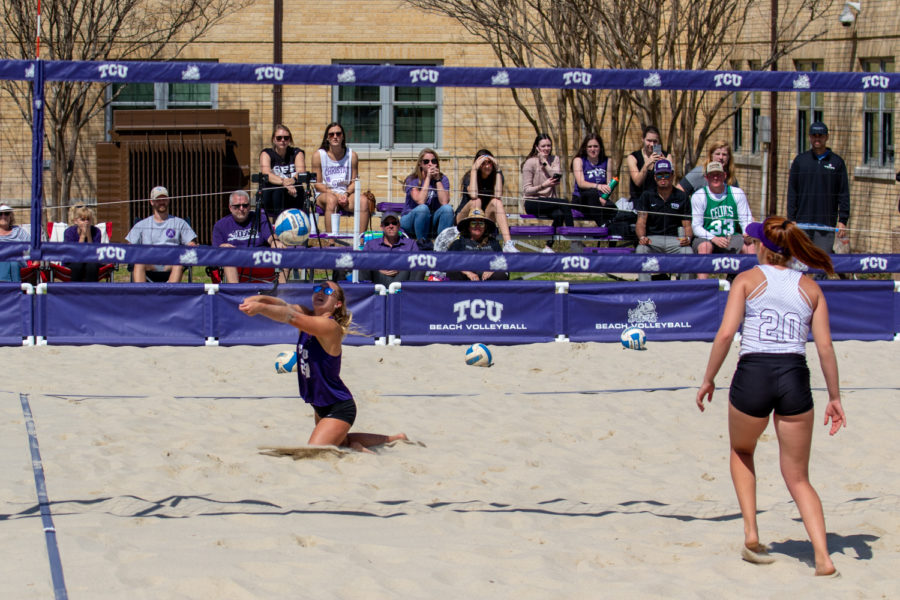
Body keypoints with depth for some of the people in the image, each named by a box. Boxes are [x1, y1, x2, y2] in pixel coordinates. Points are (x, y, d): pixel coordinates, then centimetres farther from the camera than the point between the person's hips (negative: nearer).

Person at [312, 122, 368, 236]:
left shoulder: (352, 155, 6)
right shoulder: (318, 155, 0)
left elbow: (354, 182, 8)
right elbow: (317, 184, -1)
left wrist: (346, 194, -12)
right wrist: (335, 194, -14)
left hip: (346, 195, 2)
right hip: (324, 194, -2)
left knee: (363, 201, -29)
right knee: (332, 200, -39)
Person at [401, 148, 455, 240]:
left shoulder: (443, 179, 2)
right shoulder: (412, 180, -6)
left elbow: (444, 202, -15)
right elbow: (420, 201, -23)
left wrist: (437, 179, -15)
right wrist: (428, 178, -19)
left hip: (433, 221, 3)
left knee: (447, 208, -26)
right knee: (423, 208, -34)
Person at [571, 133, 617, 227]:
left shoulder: (606, 161, 11)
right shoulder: (578, 160, 0)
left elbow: (609, 185, 5)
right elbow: (581, 183, -15)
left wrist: (605, 198, -18)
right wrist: (598, 186, -35)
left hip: (602, 199, 2)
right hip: (581, 199, -2)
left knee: (612, 207, -34)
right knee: (593, 192, -37)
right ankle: (602, 226, -37)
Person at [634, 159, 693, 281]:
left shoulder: (682, 197, 10)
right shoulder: (647, 196, 10)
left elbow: (687, 225, 7)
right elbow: (641, 221, 1)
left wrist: (687, 238, -17)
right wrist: (642, 237, -22)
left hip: (674, 239, 0)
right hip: (652, 239, 0)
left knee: (688, 252, -32)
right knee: (641, 250, -33)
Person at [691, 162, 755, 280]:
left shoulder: (737, 193, 4)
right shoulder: (699, 196, -4)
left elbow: (746, 220, 5)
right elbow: (696, 226, -7)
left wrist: (748, 234, -18)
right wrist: (714, 239, -24)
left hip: (731, 238, 3)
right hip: (705, 238, -3)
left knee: (751, 247, -23)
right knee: (704, 247, -36)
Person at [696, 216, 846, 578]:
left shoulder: (748, 279, 5)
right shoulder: (810, 288, 12)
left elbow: (725, 334, -6)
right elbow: (825, 347, 6)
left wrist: (708, 379, 3)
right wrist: (835, 398, 12)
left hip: (752, 375, -2)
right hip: (795, 379, 2)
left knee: (741, 452, 29)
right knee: (798, 479, 11)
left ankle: (751, 535, 16)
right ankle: (823, 557, -7)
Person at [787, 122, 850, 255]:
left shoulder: (837, 162, 8)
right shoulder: (800, 160, 9)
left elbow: (844, 193, 7)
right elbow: (792, 192, 8)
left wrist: (843, 220, -1)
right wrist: (791, 220, 1)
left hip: (827, 223, -1)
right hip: (802, 222, 1)